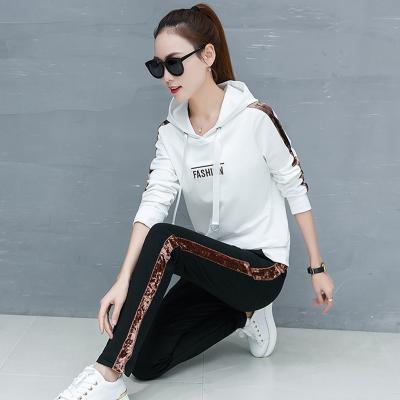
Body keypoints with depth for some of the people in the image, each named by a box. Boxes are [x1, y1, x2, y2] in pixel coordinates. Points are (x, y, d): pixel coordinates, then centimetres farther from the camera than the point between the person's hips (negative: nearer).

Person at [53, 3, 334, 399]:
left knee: (164, 239, -31)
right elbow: (154, 200, -14)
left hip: (263, 267, -5)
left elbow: (295, 189, -7)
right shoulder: (170, 131, -2)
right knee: (146, 362, -2)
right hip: (212, 267, 6)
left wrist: (318, 268, -3)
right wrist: (124, 280, -27)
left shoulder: (255, 117, -15)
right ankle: (243, 314, 14)